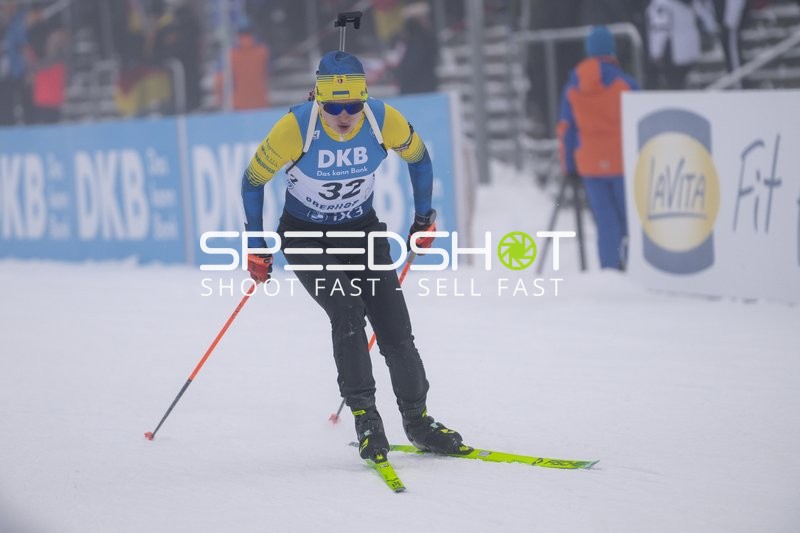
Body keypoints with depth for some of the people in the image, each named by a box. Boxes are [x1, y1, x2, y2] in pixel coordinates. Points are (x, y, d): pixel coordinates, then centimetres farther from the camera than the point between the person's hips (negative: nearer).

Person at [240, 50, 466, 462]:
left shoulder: (385, 120, -20)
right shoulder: (295, 127, -27)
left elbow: (418, 158, 2)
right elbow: (253, 180, -11)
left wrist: (424, 218, 5)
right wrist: (256, 246, -9)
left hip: (361, 230, 3)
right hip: (306, 237, -3)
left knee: (395, 326, -4)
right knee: (347, 313, -23)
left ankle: (418, 422, 12)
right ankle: (364, 418, -16)